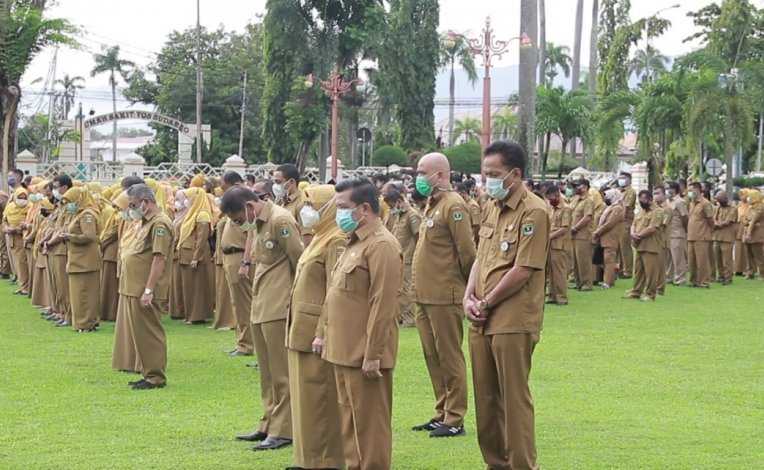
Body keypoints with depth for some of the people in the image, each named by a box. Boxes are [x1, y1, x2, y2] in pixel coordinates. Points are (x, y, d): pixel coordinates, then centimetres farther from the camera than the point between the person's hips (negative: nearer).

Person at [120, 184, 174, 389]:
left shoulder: (160, 224, -14)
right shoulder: (146, 222, 18)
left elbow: (159, 259, -21)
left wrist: (148, 290, -25)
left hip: (144, 292, -10)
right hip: (134, 289, 10)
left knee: (150, 334, -5)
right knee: (140, 333, 13)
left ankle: (156, 377, 0)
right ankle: (148, 373, 20)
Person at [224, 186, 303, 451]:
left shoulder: (280, 221, -15)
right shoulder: (256, 224, 13)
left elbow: (300, 262, -15)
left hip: (279, 309, -9)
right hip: (260, 307, 9)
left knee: (281, 372, -4)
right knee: (267, 372, 15)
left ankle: (283, 431, 1)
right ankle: (269, 426, 23)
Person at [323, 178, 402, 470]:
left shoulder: (381, 246, -15)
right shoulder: (356, 243, 17)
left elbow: (383, 305, -20)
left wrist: (372, 355, -21)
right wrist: (328, 339, 17)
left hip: (365, 354, -10)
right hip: (346, 351, 10)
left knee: (370, 422, -3)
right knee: (350, 420, 15)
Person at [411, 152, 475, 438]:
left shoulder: (453, 206, -13)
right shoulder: (432, 205, 16)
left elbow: (467, 252, -16)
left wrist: (465, 285, -4)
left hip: (444, 297, -9)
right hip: (425, 296, 9)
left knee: (449, 358, -3)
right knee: (432, 357, 14)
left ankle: (455, 419, 3)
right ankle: (442, 414, 22)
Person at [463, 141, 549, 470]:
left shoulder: (533, 212, -12)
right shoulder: (491, 208, 14)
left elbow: (523, 270, -16)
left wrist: (486, 303, -10)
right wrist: (469, 297, 1)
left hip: (513, 322, -8)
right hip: (482, 320, 8)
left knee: (514, 398, -2)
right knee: (485, 397, 13)